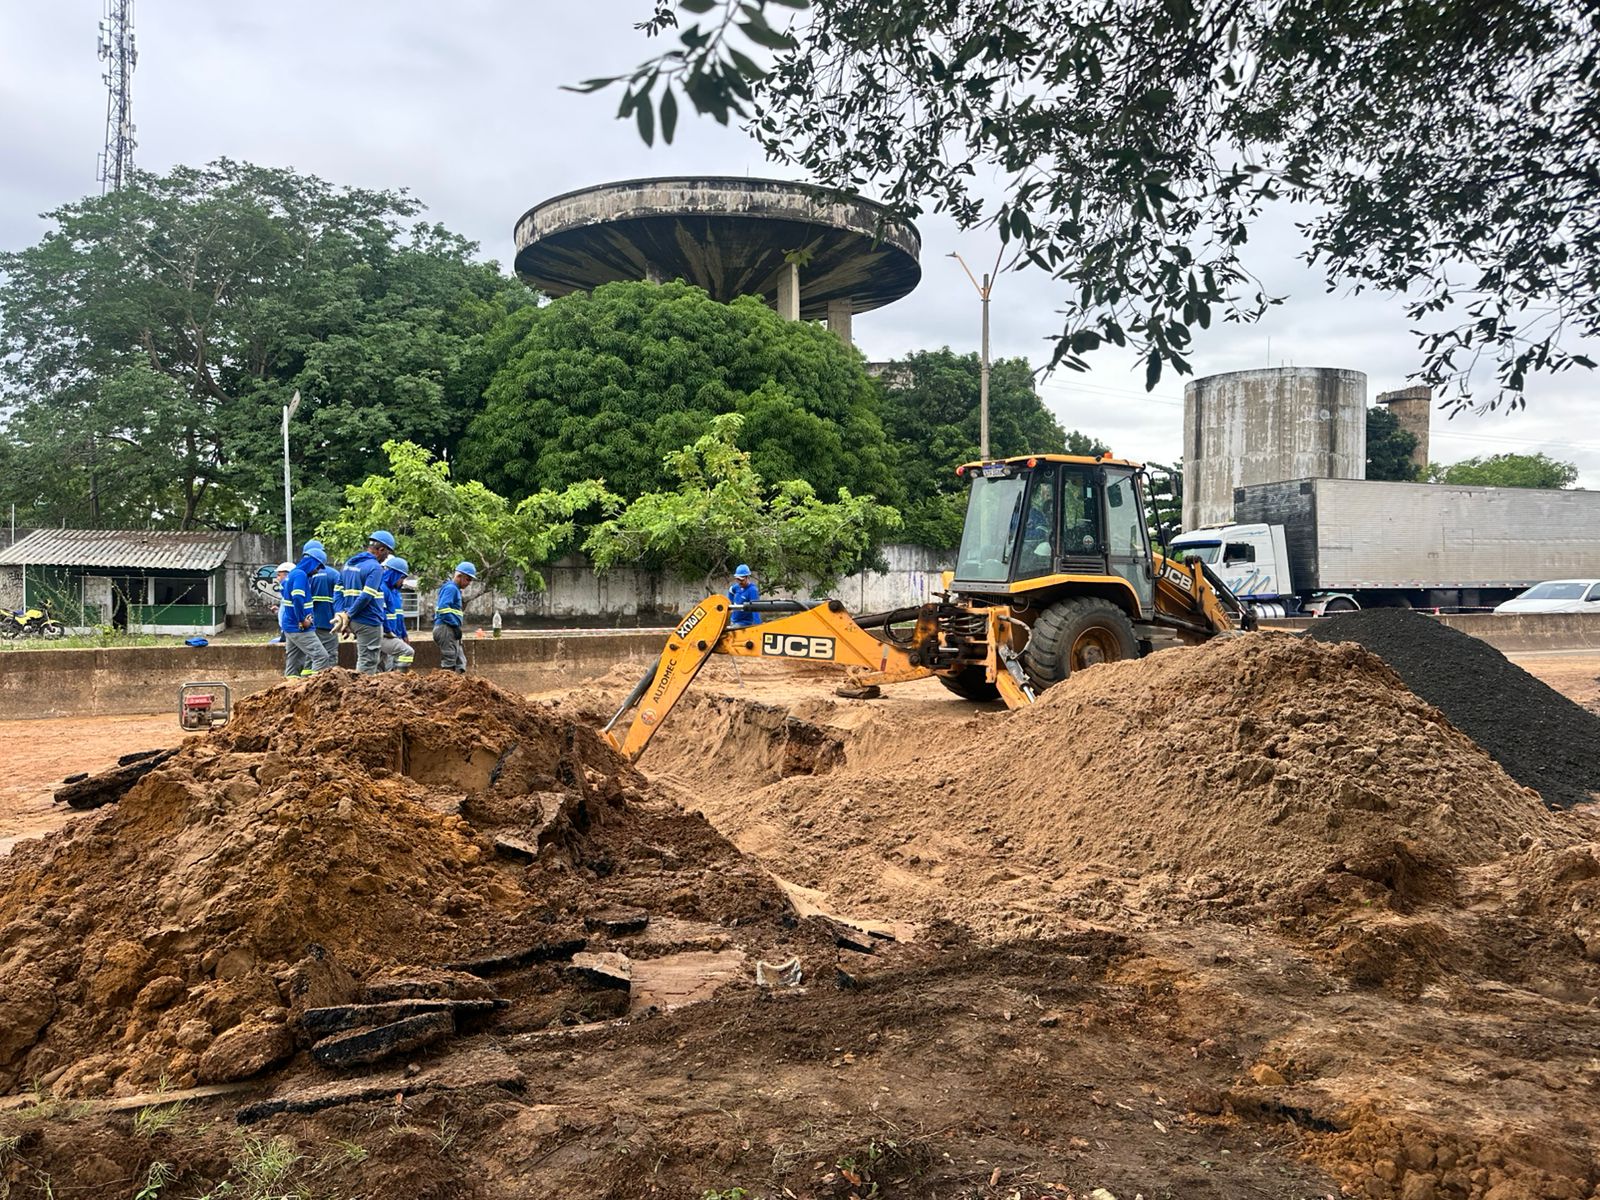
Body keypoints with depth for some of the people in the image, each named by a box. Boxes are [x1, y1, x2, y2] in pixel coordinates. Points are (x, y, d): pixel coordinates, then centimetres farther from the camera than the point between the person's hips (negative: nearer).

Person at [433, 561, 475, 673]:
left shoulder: (454, 588, 20)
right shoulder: (451, 588, -10)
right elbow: (443, 609, -22)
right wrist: (456, 626, -19)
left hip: (450, 630, 10)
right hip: (446, 629, -10)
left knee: (460, 662, 10)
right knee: (449, 661, -9)